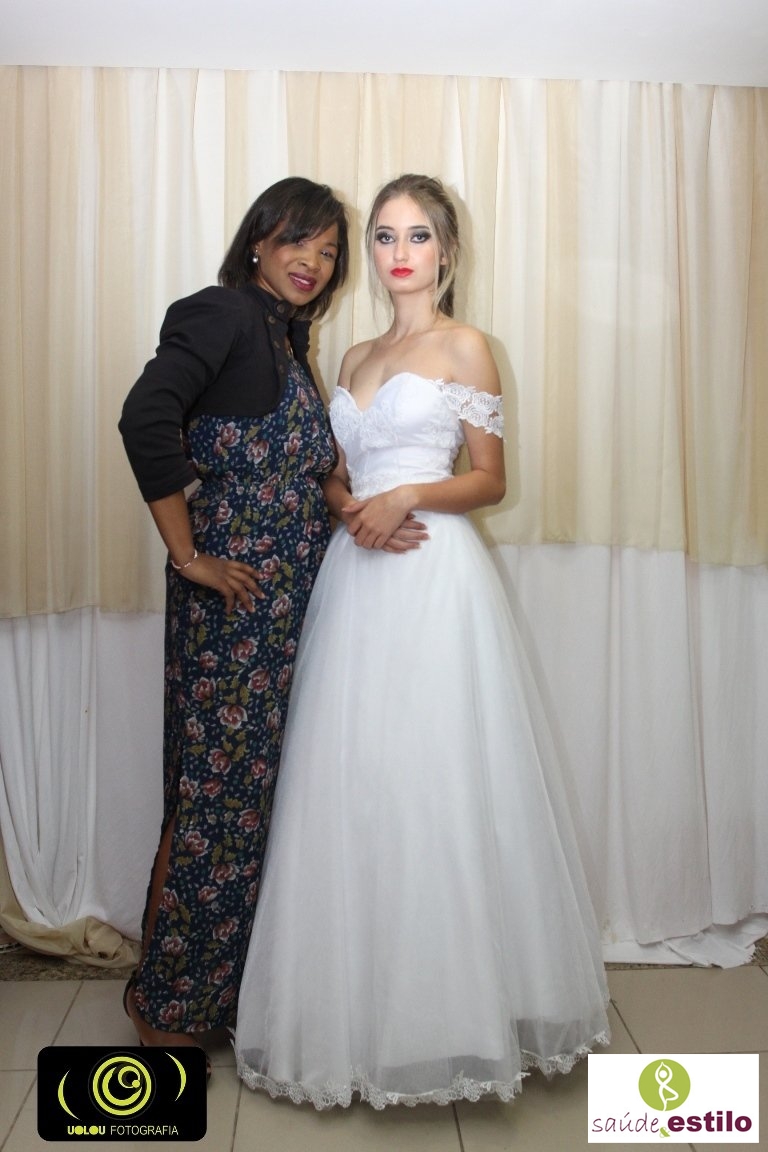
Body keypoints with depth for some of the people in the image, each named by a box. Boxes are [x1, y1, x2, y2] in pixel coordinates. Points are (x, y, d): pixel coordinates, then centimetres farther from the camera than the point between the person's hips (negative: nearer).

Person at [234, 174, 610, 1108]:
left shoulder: (465, 346, 4)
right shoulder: (354, 357, 19)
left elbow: (491, 479, 2)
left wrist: (409, 495, -15)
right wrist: (346, 505, -2)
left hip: (436, 575, -5)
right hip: (356, 577, 5)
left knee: (435, 782, -4)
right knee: (353, 785, 5)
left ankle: (452, 1006, 12)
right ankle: (359, 1007, 19)